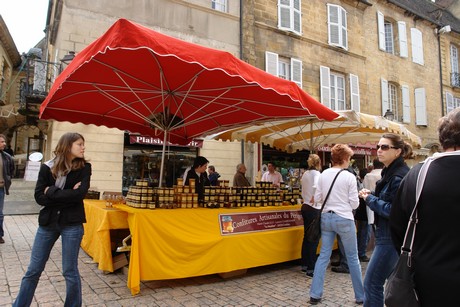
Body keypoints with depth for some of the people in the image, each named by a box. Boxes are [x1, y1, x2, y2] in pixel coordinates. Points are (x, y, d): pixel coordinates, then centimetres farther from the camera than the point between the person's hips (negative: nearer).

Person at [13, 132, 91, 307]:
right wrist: (67, 196, -16)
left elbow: (80, 194, -16)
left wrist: (52, 192, -10)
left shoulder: (84, 167, -3)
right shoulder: (47, 168, 0)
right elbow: (39, 197, -8)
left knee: (70, 271, 7)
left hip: (72, 224, -2)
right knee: (33, 270, 13)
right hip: (47, 222, 2)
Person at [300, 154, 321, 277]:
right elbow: (316, 186, -34)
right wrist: (314, 198, -23)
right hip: (313, 209, -8)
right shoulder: (316, 173, -12)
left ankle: (304, 265, 26)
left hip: (305, 207, 8)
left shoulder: (305, 174, 9)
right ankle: (311, 269, 2)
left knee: (307, 237, 16)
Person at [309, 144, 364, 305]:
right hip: (344, 219, -4)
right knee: (353, 258, 12)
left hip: (326, 218, 4)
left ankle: (315, 294, 13)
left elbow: (317, 198, 4)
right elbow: (354, 204, -8)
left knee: (323, 256, 11)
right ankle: (360, 296, 25)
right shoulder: (349, 177, -11)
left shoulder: (323, 174, 1)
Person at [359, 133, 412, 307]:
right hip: (388, 235, 10)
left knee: (372, 283, -3)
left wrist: (370, 198, -14)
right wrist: (372, 194, 4)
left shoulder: (399, 176, -19)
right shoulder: (390, 172, 10)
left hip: (391, 238, -10)